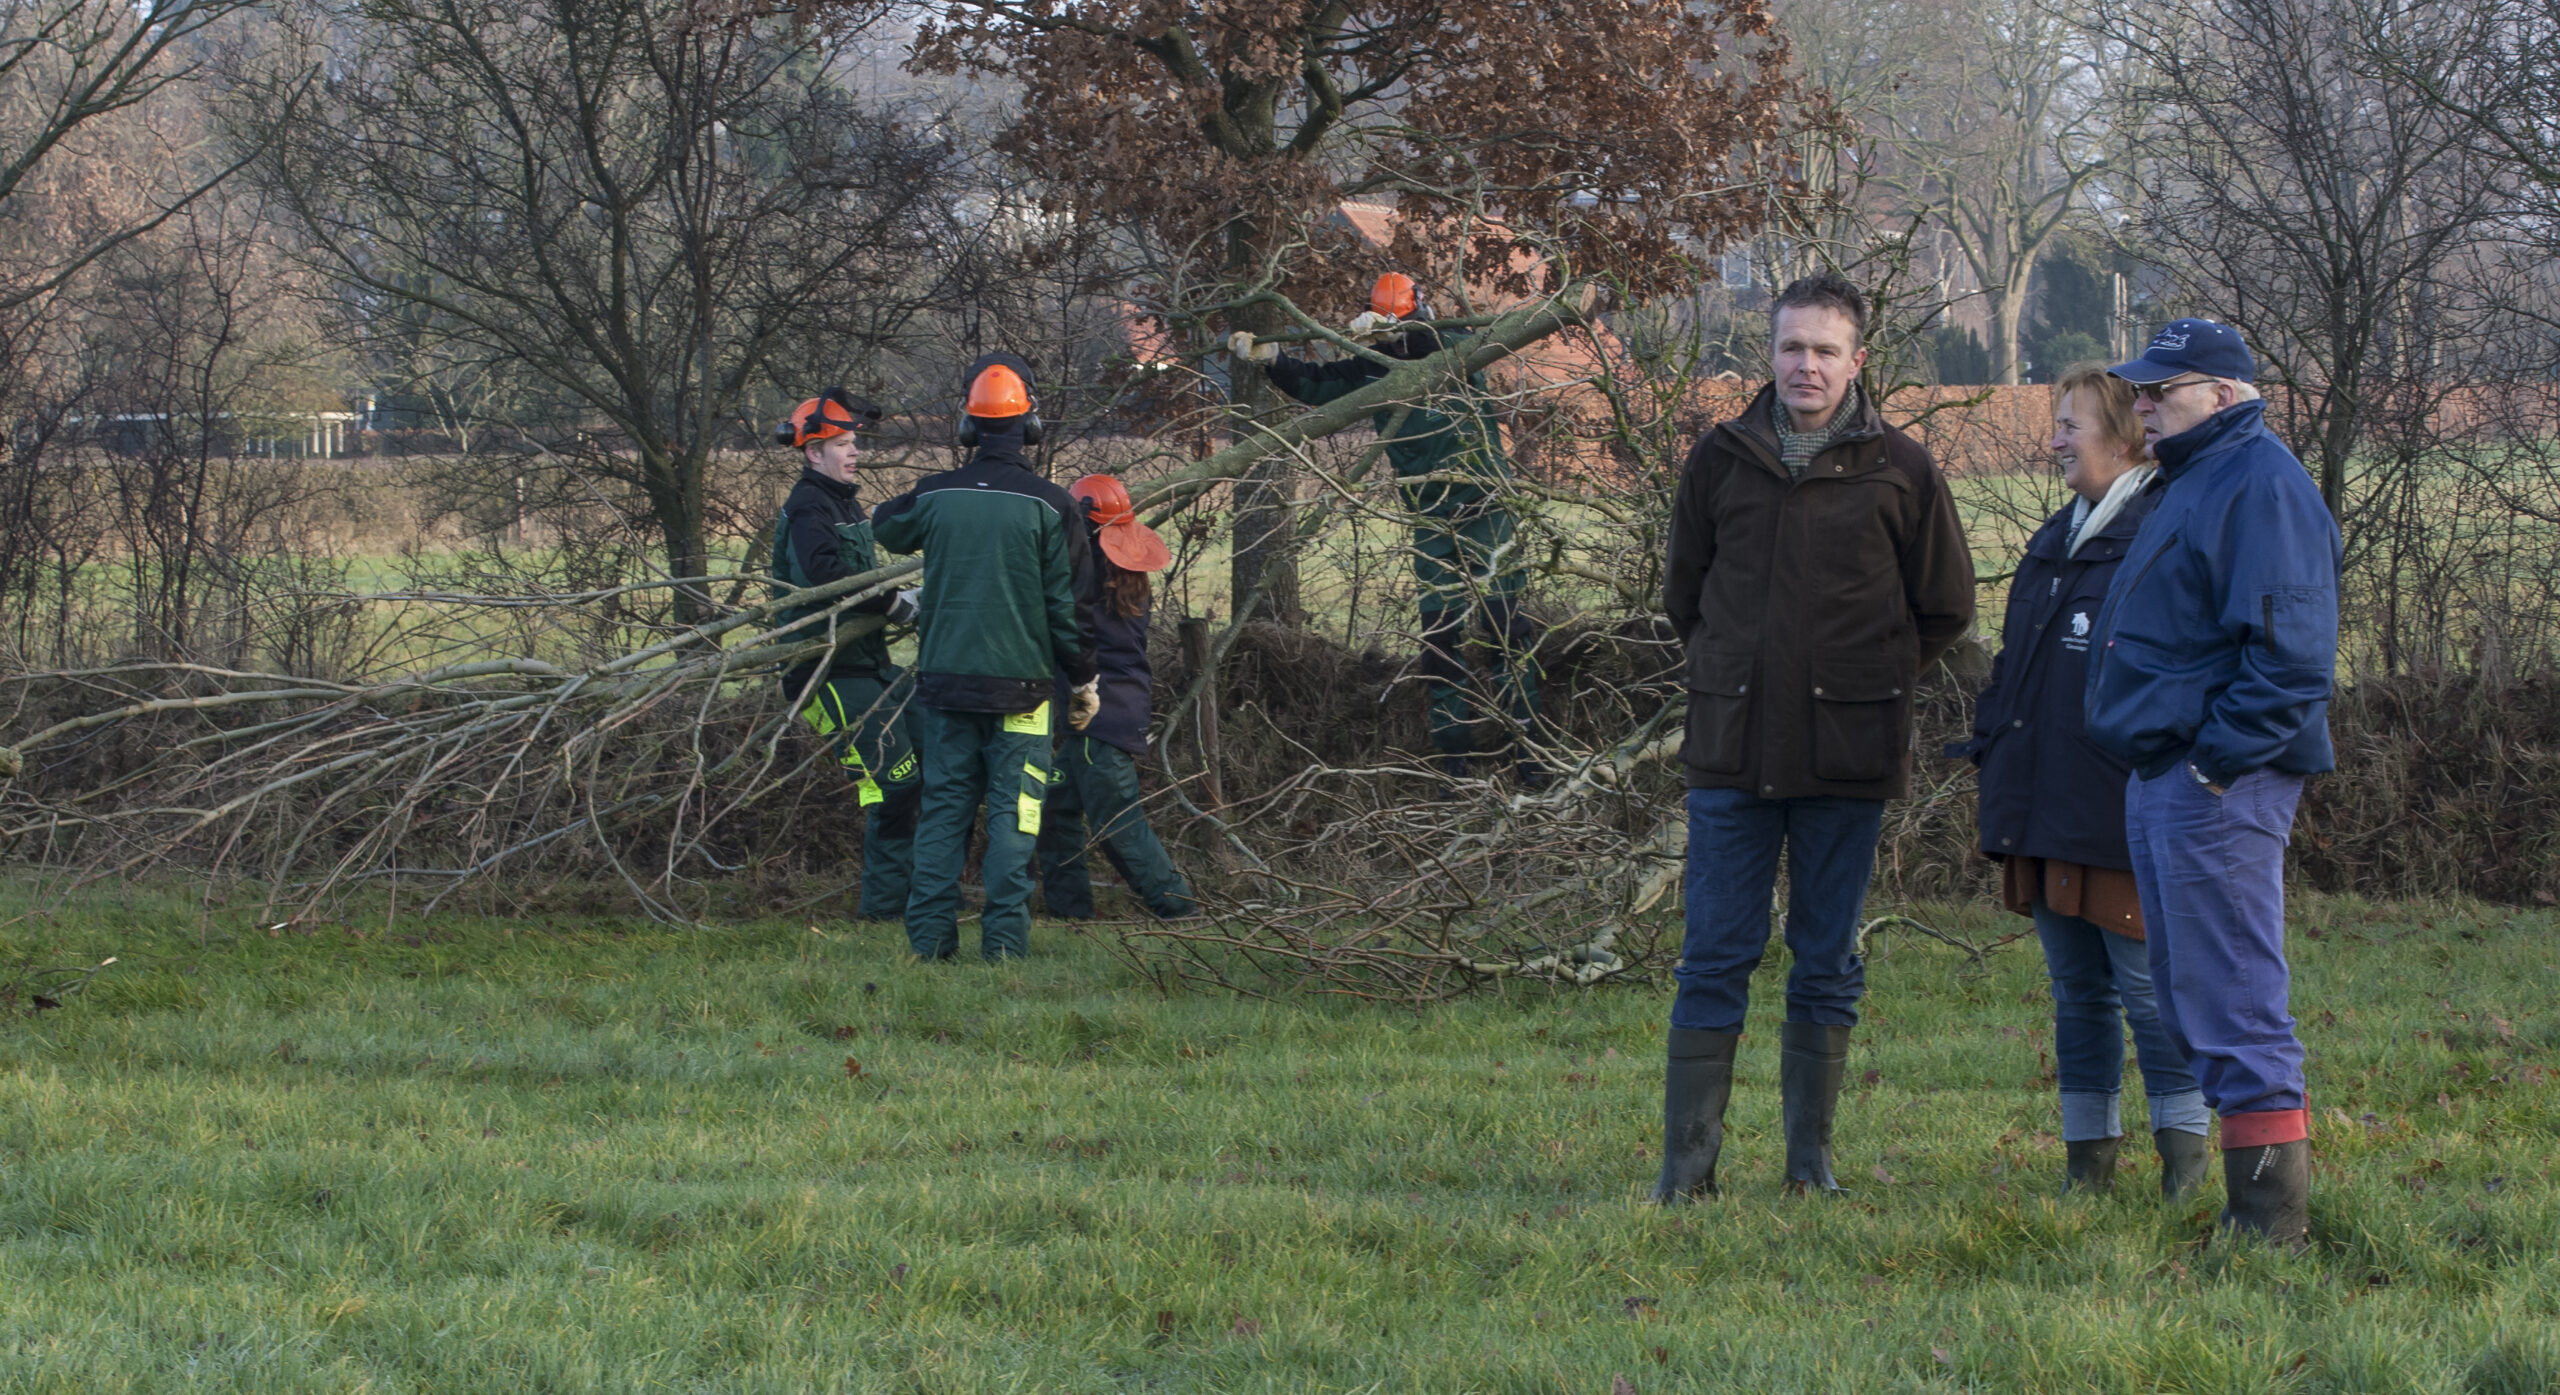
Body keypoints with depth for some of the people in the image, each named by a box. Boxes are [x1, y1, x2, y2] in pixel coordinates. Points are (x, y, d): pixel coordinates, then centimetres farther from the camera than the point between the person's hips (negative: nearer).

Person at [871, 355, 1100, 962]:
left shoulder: (933, 497, 0)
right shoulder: (1048, 506, -8)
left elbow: (886, 526, 24)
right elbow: (1068, 605, -4)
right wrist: (1083, 680, 7)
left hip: (944, 681, 3)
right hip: (1019, 684, -3)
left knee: (943, 808, 9)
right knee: (1012, 814, 1)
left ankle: (930, 936, 5)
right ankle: (1004, 938, -4)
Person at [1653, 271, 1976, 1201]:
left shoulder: (1898, 471, 0)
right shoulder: (1721, 460, 5)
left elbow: (1946, 608, 10)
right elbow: (1683, 592, 18)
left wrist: (1872, 681, 9)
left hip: (1848, 757, -1)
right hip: (1733, 749, 1)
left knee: (1828, 965, 6)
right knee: (1716, 958, 0)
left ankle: (1811, 1155, 13)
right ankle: (1688, 1159, 2)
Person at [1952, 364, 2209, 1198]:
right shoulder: (2055, 541, 18)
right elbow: (2016, 660, 24)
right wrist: (1990, 743, 15)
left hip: (2121, 813, -9)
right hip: (2046, 811, 9)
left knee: (2147, 985, -5)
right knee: (2076, 988, 13)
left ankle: (2183, 1158, 2)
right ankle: (2088, 1156, 19)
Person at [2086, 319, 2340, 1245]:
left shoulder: (2261, 484, -12)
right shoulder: (2194, 482, 21)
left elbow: (2290, 651, -20)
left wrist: (2219, 760, -22)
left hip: (2218, 785, -11)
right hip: (2165, 779, 11)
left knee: (2231, 1004, -10)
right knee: (2192, 1004, 13)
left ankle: (2270, 1216, -9)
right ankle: (2259, 1207, 18)